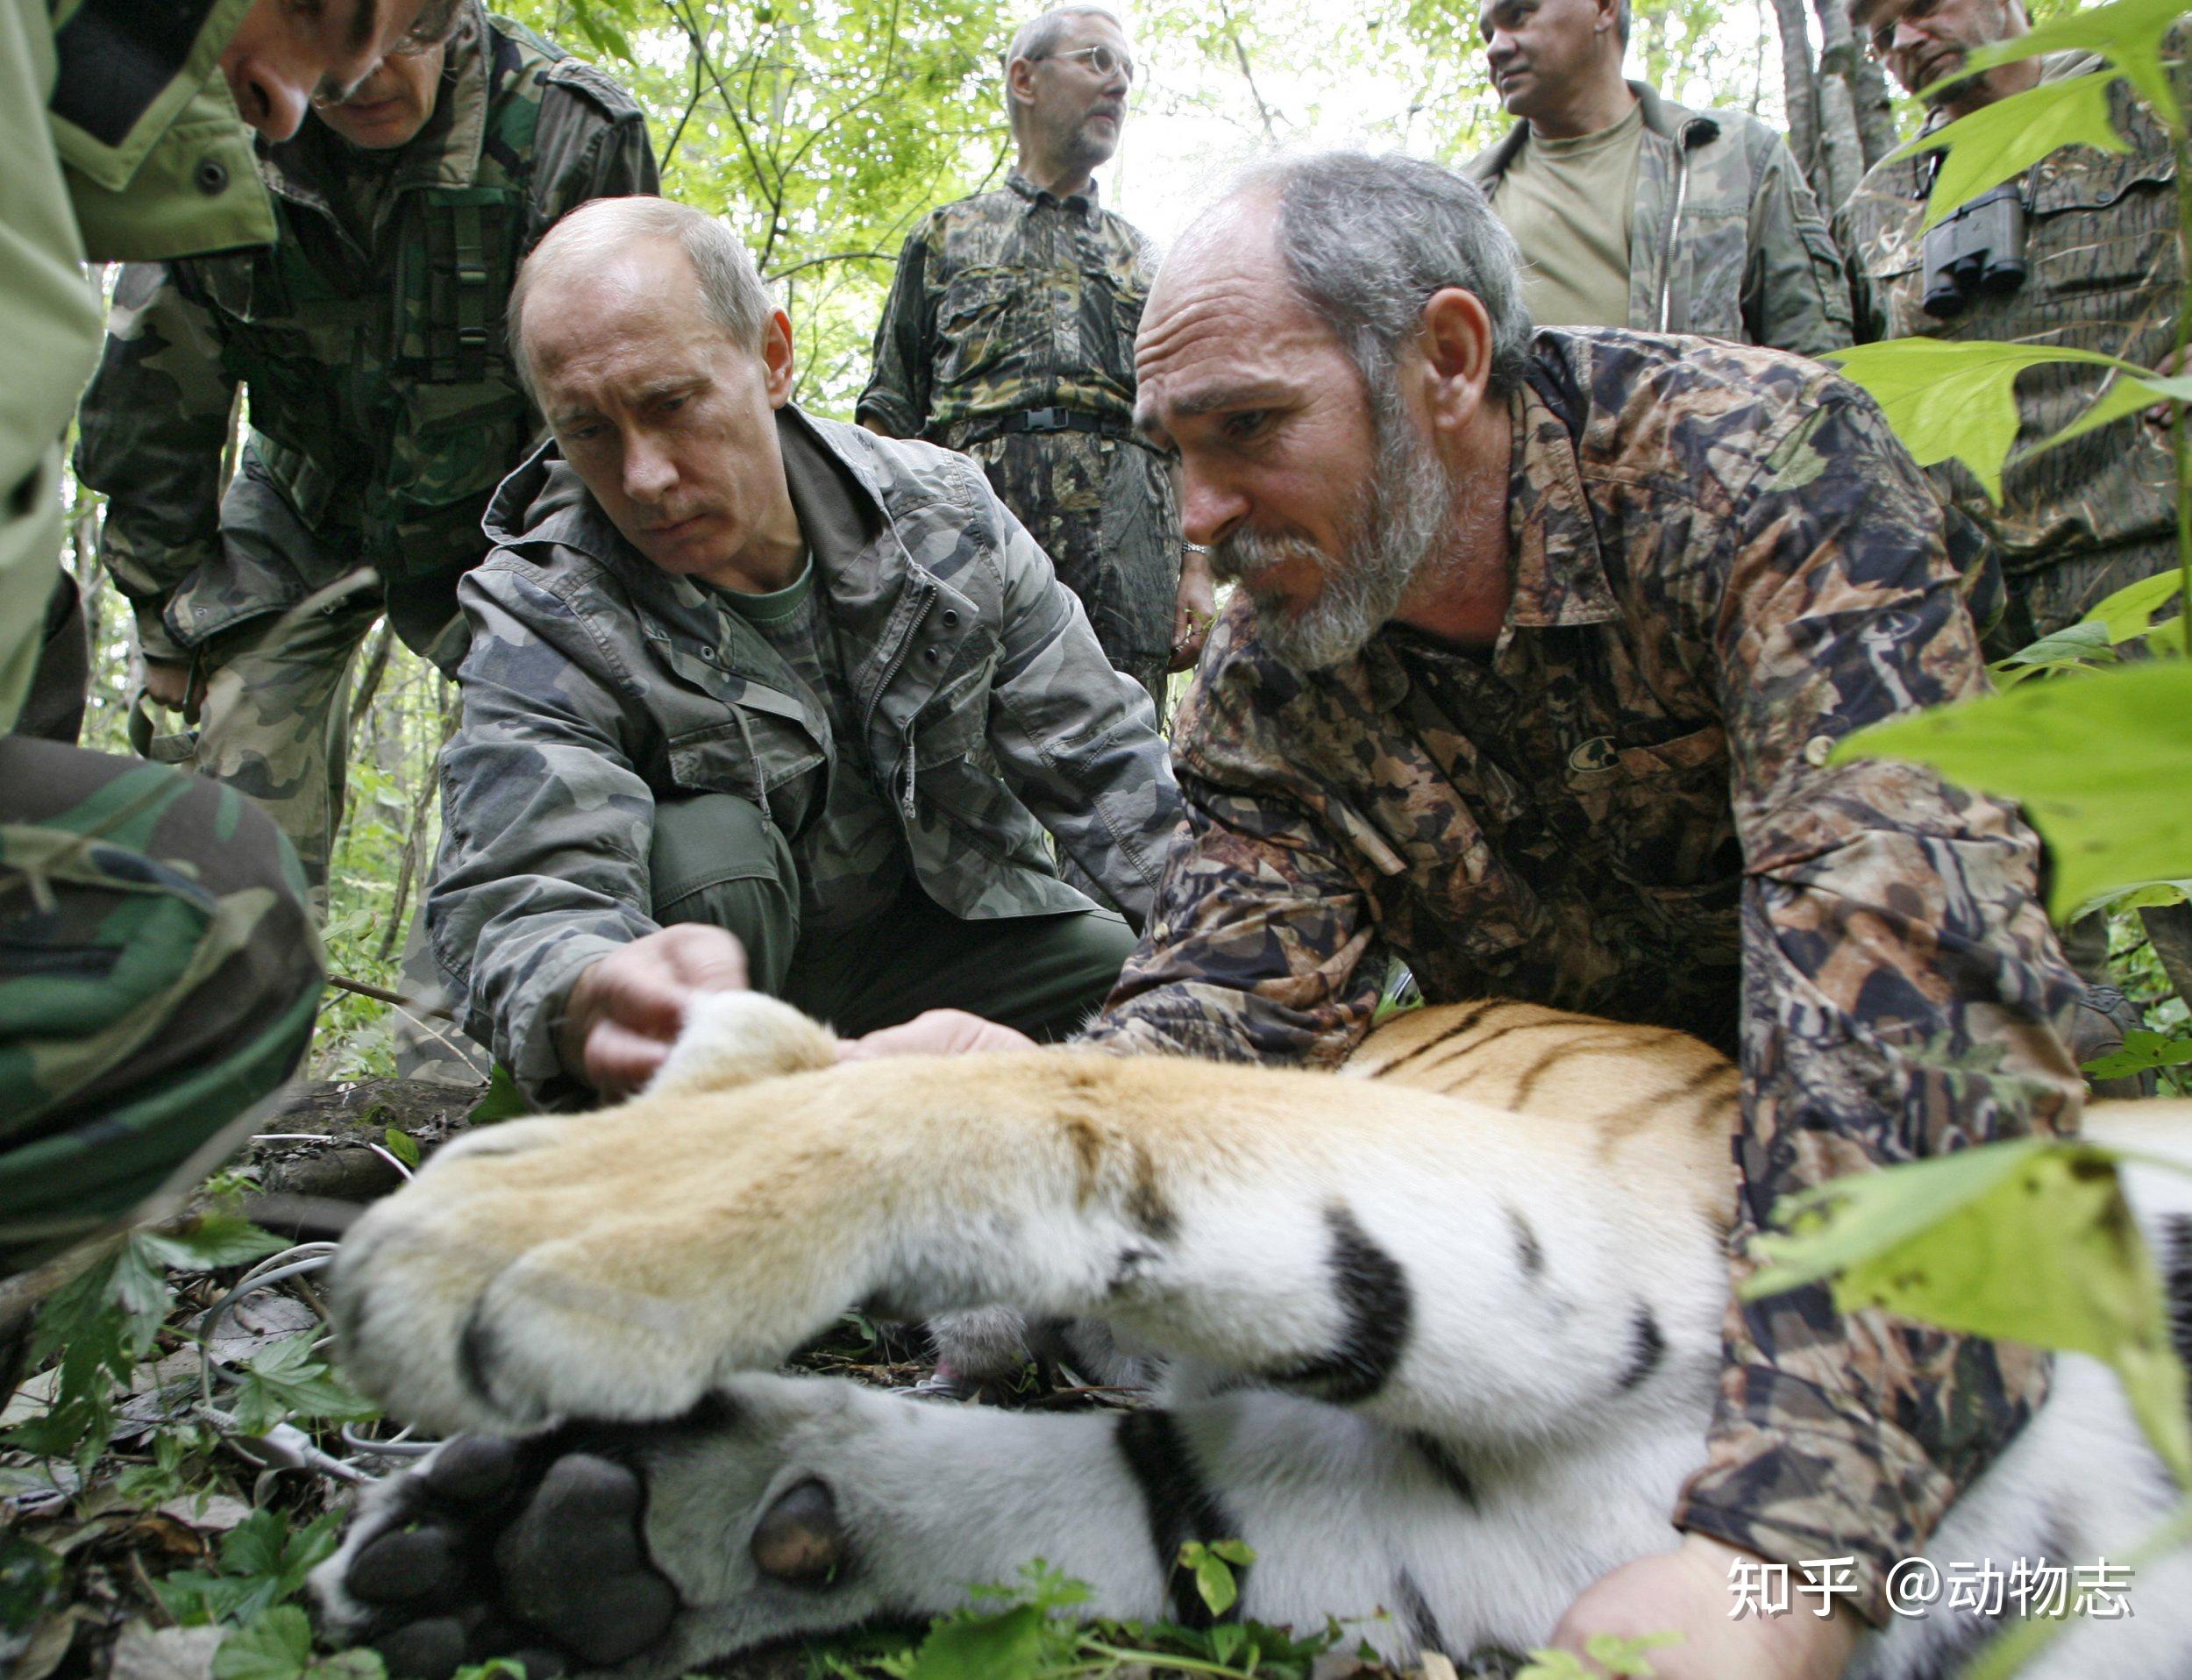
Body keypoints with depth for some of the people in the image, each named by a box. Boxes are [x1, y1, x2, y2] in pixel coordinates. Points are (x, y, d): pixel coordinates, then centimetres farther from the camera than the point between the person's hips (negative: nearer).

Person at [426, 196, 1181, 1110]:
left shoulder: (943, 514, -9)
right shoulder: (542, 615, -18)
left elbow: (1108, 765, -5)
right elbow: (521, 901, -34)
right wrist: (594, 1004, -60)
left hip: (941, 926, 3)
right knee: (706, 847, -33)